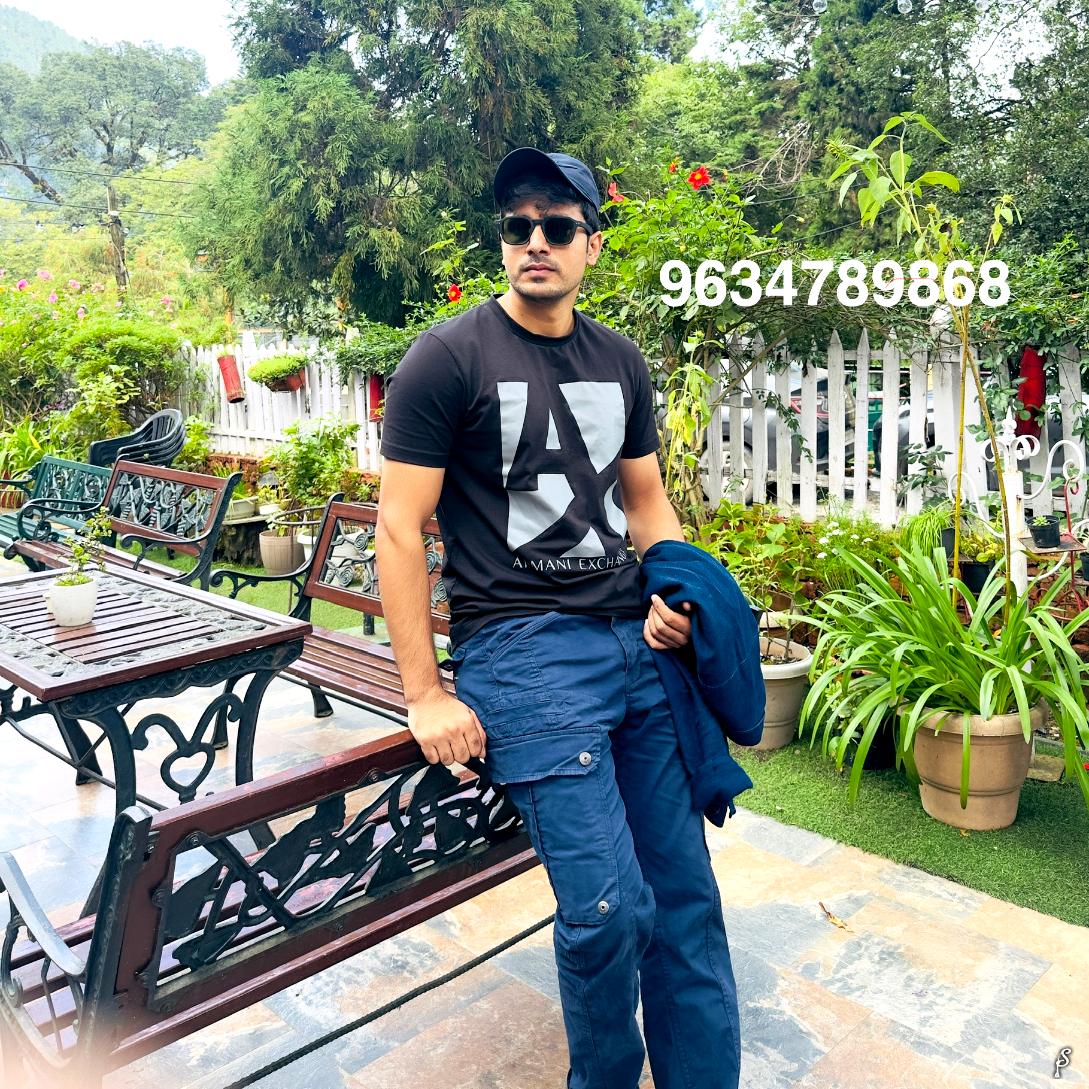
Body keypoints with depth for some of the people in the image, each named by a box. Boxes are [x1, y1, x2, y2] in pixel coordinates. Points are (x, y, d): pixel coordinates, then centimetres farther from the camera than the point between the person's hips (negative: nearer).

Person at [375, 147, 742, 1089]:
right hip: (523, 647, -5)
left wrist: (677, 596, 1)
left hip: (636, 640, 6)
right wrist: (424, 695, -8)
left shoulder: (620, 361, 14)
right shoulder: (448, 357, -3)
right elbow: (400, 529, -5)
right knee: (610, 908, -8)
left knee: (686, 894, 7)